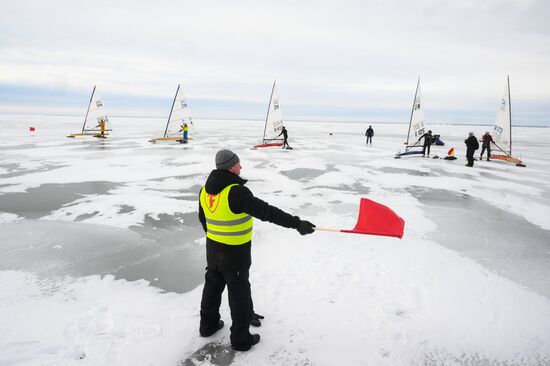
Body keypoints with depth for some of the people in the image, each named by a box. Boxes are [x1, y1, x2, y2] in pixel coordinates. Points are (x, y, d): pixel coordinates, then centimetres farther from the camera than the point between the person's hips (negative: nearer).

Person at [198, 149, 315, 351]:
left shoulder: (205, 190, -1)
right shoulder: (236, 192, -27)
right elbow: (267, 212, -31)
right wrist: (297, 223, -28)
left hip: (213, 249, 8)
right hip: (235, 254, -7)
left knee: (213, 287, 24)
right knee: (239, 295, 9)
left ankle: (208, 325, 43)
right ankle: (241, 339, 24)